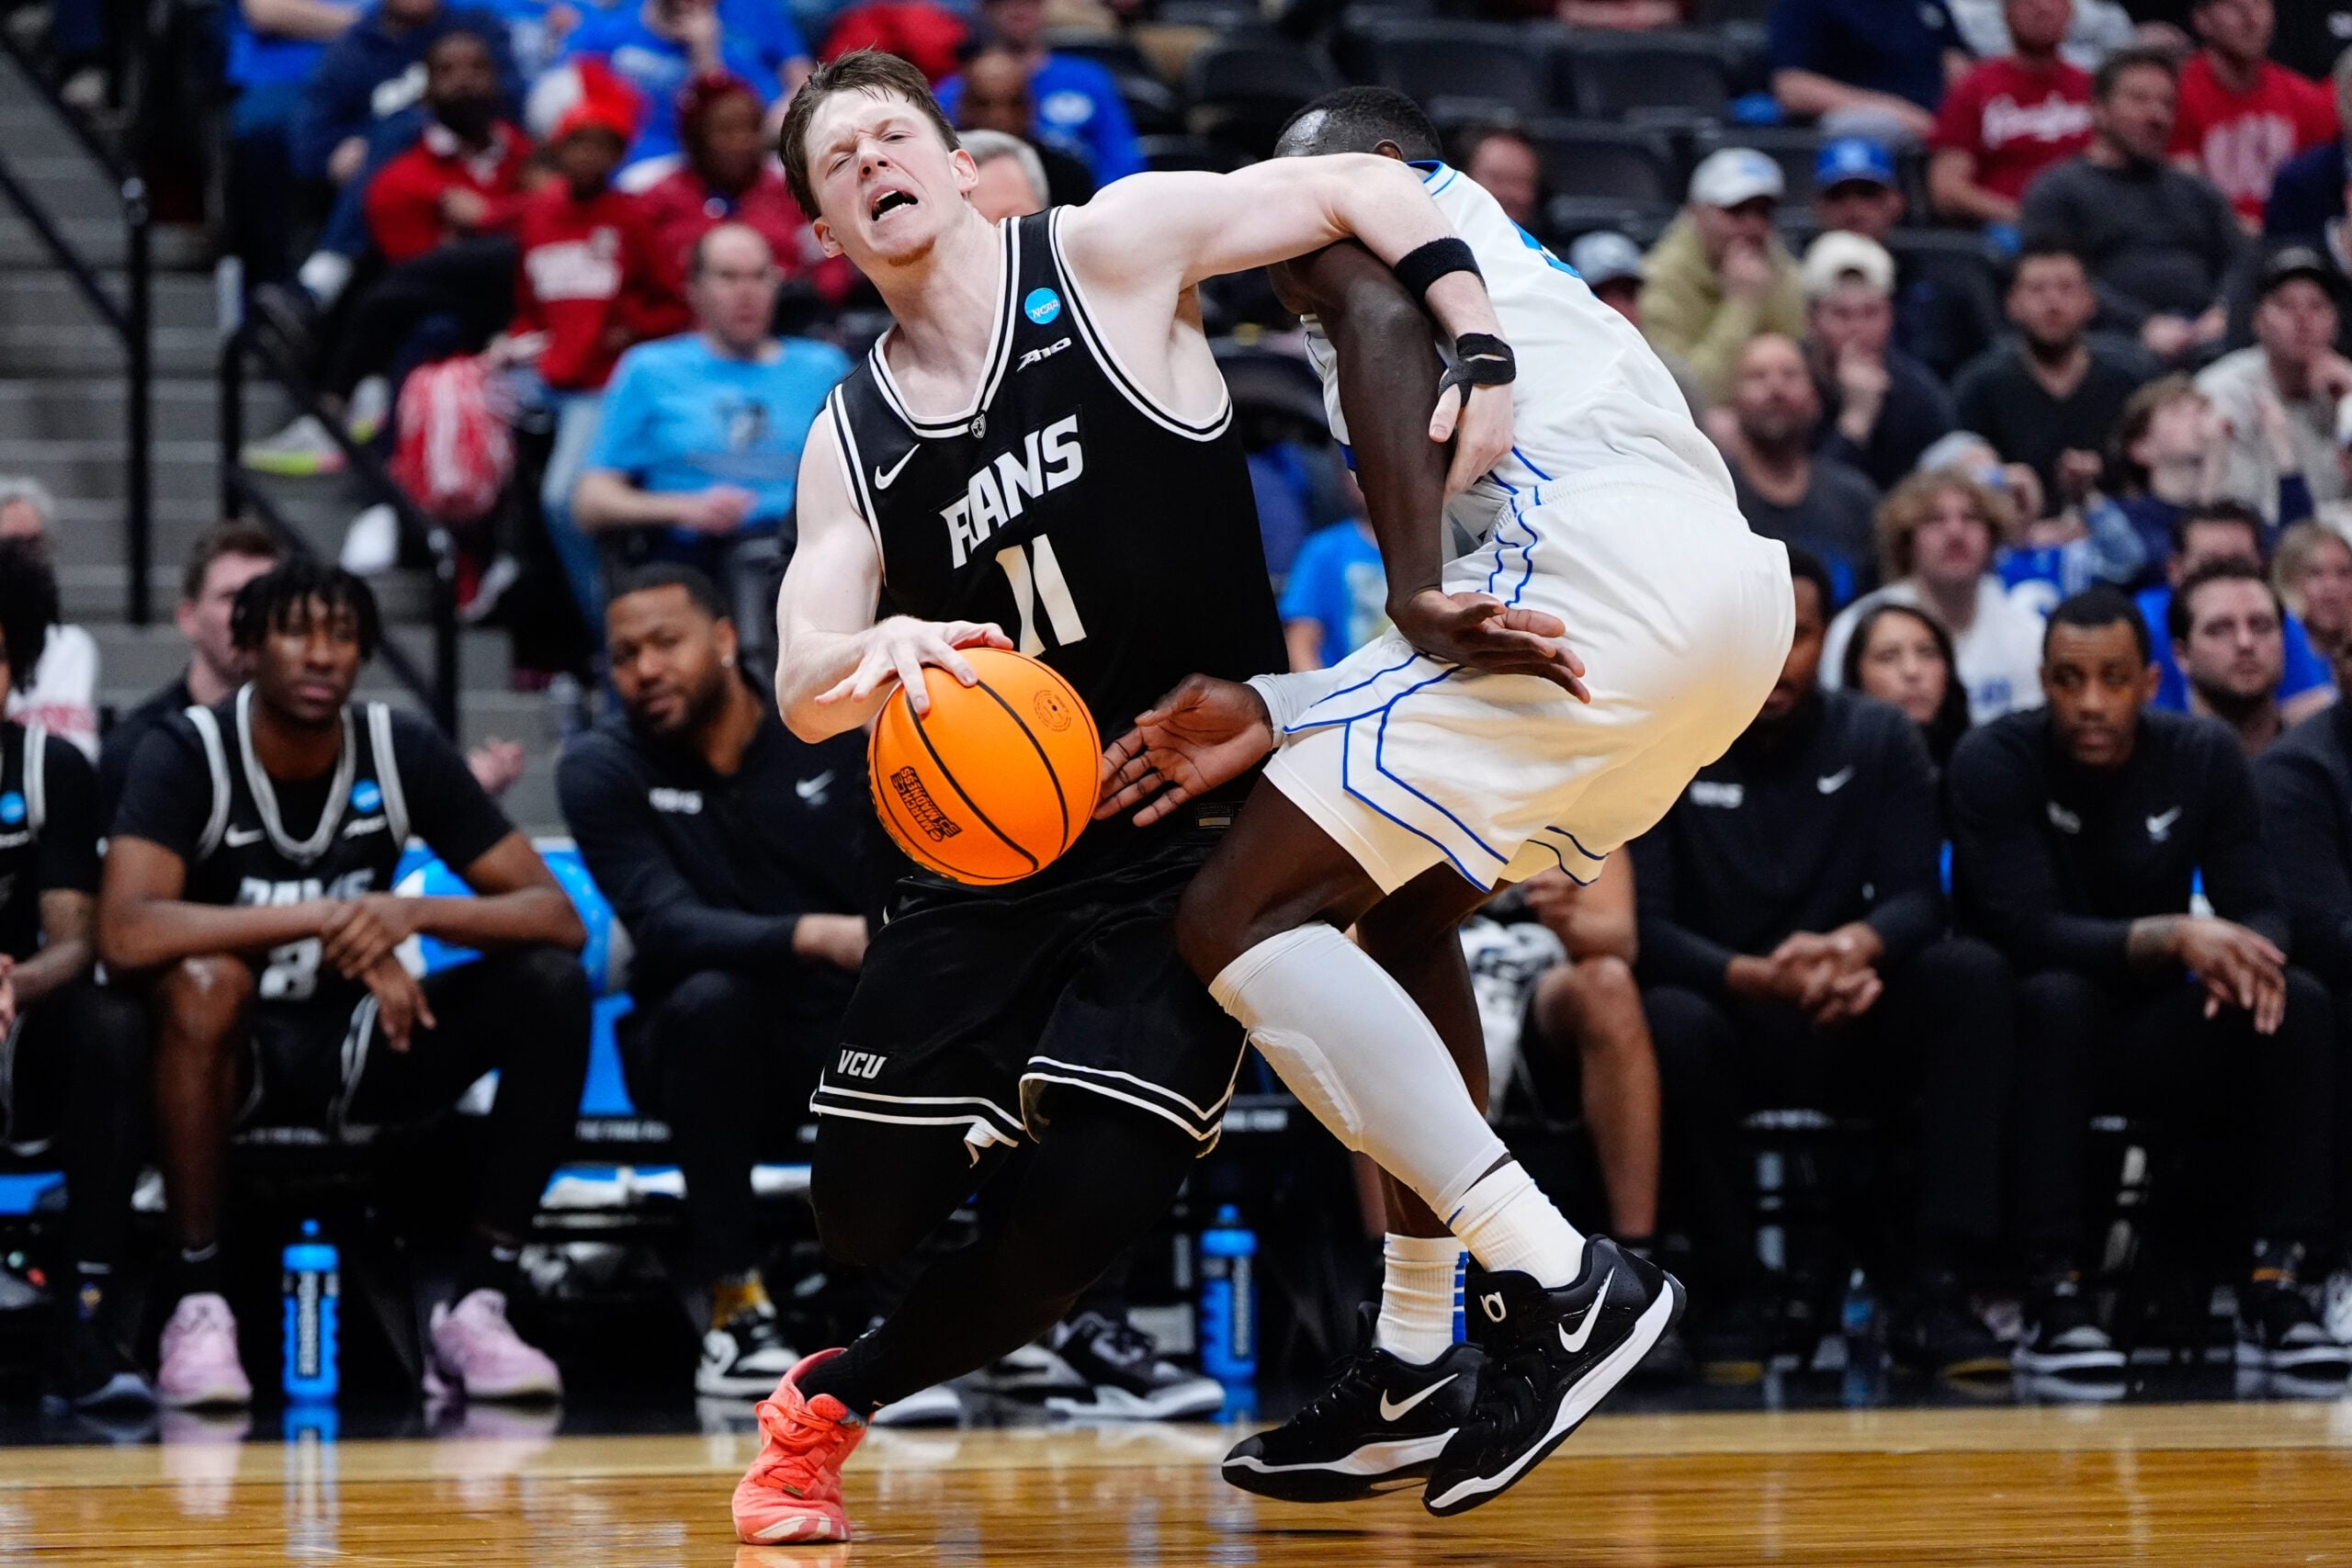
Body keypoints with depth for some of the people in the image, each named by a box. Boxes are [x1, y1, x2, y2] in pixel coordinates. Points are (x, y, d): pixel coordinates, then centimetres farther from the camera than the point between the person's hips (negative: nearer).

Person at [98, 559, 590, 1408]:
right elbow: (125, 934, -32)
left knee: (552, 986, -19)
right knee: (203, 981, -38)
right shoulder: (186, 754, -16)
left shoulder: (403, 750, -5)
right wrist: (329, 918, -35)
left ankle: (477, 1302, -16)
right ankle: (197, 1301, -26)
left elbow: (558, 917, -8)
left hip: (355, 1048, 4)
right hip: (232, 1050, -4)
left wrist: (412, 913, -28)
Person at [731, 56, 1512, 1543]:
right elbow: (803, 693, -6)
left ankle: (833, 1401, 12)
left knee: (1082, 1217, -13)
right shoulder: (851, 441, 4)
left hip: (1197, 834, -4)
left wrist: (1483, 360, -22)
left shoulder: (1111, 252, -6)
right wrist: (879, 656, -30)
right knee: (865, 1211, -2)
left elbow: (1367, 187, -8)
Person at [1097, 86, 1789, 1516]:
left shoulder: (1399, 198, 17)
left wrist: (1415, 592, -18)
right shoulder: (1515, 284, 38)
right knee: (1404, 906, 29)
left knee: (1240, 920, -8)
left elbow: (1383, 318, -8)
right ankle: (1411, 1371, 26)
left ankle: (1563, 1283, -16)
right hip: (1736, 602, 10)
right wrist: (1273, 716, 16)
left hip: (1599, 573, -10)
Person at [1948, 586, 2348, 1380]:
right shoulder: (1996, 762, -15)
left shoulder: (2204, 756, -3)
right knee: (2055, 999, -37)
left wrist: (2244, 956, -30)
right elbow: (2028, 933, -24)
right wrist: (2174, 937, -37)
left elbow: (2258, 907, -4)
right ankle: (2054, 1293, -37)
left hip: (2154, 1038, 4)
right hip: (2035, 1030, -4)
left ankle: (2272, 1284, -24)